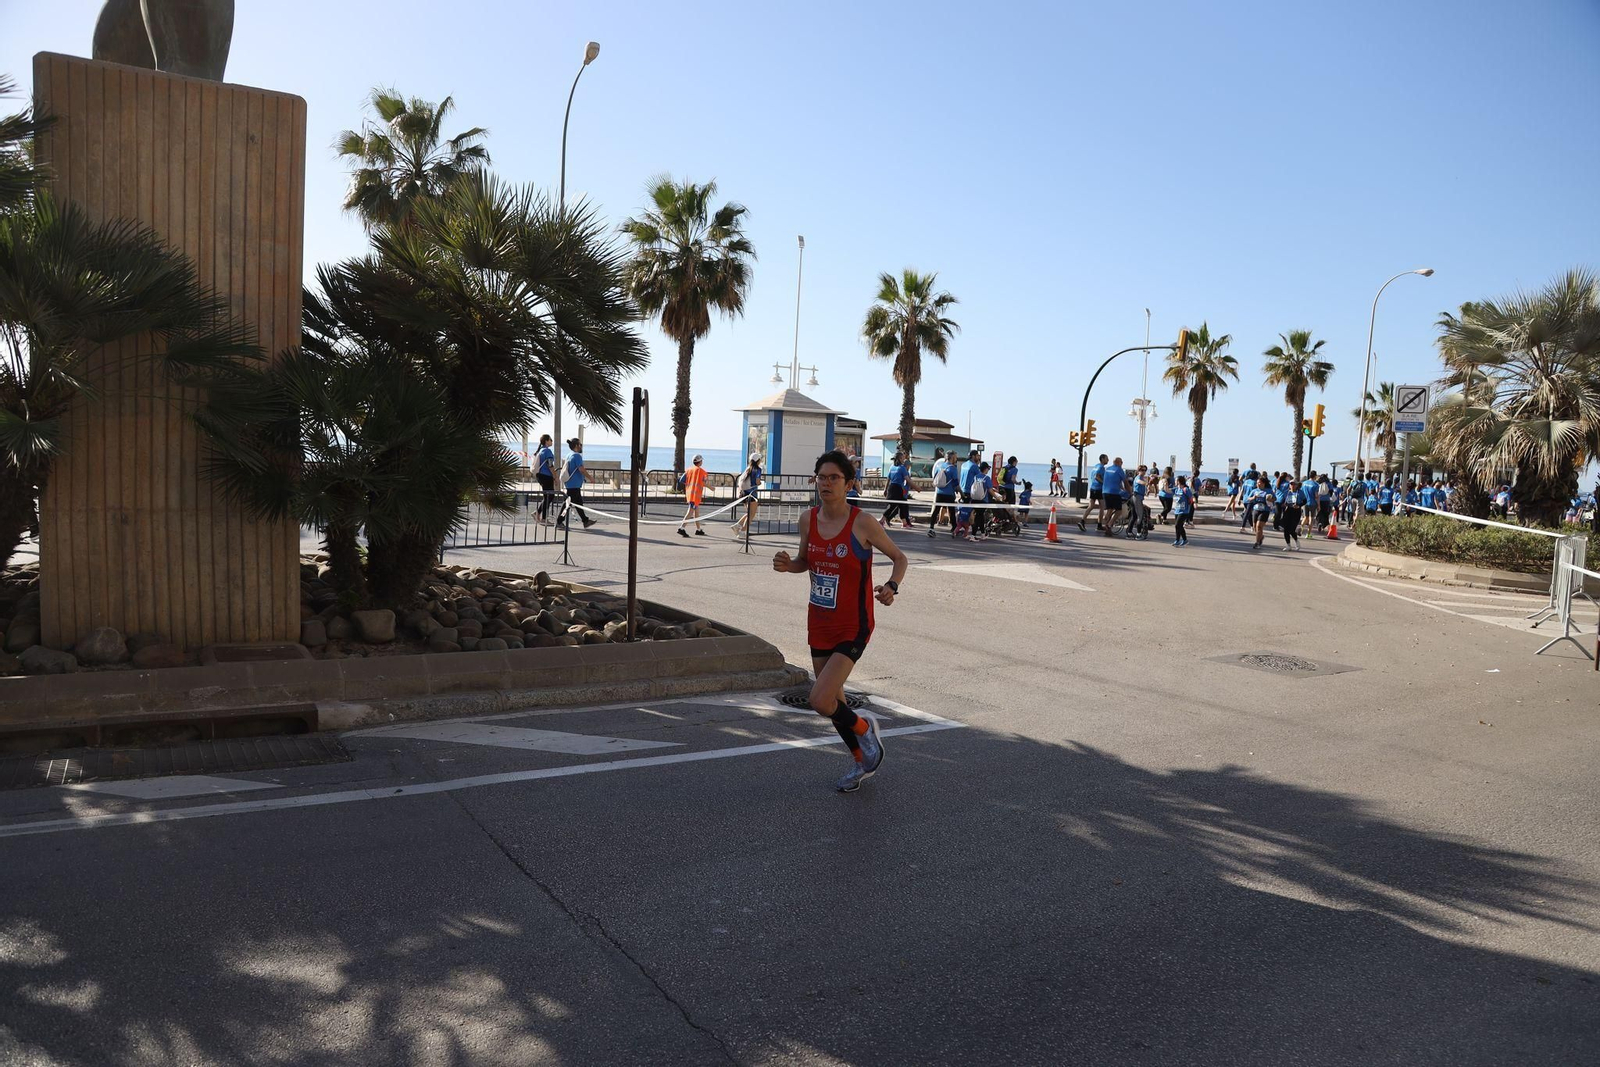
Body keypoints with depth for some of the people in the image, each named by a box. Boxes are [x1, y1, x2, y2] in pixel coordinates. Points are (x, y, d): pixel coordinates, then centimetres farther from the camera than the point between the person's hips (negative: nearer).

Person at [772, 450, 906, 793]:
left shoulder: (862, 523, -16)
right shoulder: (809, 519, -1)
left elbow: (899, 557, -3)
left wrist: (892, 586, -22)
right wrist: (787, 565, -7)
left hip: (853, 627, -6)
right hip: (819, 624, 6)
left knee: (820, 700, -16)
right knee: (833, 701, 16)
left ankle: (864, 729, 17)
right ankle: (862, 762, 40)